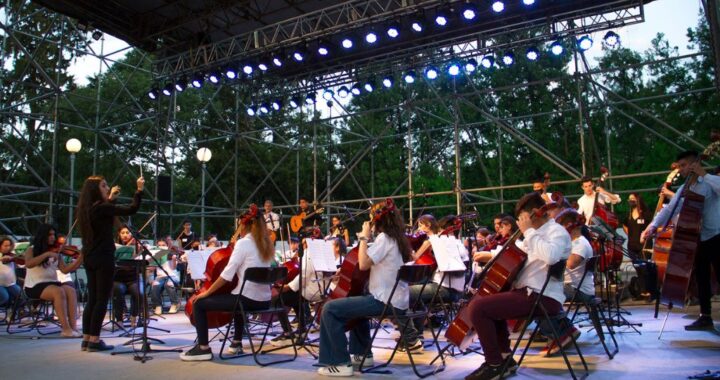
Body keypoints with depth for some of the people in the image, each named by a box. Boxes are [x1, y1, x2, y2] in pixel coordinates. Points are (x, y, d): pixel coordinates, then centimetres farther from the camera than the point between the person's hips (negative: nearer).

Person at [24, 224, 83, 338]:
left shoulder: (56, 252, 12)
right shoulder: (32, 250, 2)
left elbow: (65, 269, 1)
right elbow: (28, 264, -20)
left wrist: (80, 259, -13)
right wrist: (46, 254, -25)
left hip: (52, 283, 5)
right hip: (34, 285, -5)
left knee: (71, 291, -25)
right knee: (59, 291, -33)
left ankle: (73, 327, -29)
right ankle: (66, 329, -31)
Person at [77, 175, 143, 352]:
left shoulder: (88, 209, 10)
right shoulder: (101, 208, -15)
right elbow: (131, 209, -18)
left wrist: (111, 198, 27)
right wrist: (139, 190, -10)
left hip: (90, 258, 9)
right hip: (103, 258, -9)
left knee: (92, 299, 12)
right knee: (102, 300, -2)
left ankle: (86, 339, 15)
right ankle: (94, 340, 0)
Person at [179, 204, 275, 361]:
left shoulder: (243, 243, -10)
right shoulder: (266, 244, 11)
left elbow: (227, 275, -14)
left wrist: (207, 292, -4)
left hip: (248, 299, -8)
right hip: (264, 300, 8)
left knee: (199, 303, 5)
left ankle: (203, 348, 6)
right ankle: (237, 343, 42)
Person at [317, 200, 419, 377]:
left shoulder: (384, 237, -13)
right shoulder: (397, 239, 14)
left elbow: (363, 264, -21)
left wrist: (364, 237, -11)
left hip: (385, 301, -10)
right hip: (397, 300, 10)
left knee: (330, 309, -10)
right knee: (357, 303, 36)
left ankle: (340, 363, -7)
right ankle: (362, 354, 35)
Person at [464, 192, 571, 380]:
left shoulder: (557, 231, -11)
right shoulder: (539, 232, 18)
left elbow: (550, 256, -34)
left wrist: (529, 232, -23)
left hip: (543, 298, -11)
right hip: (530, 292, 11)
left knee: (477, 307, -19)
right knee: (491, 301, 31)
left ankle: (494, 364, -6)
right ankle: (504, 357, 28)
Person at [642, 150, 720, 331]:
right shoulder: (684, 189, 13)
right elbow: (670, 209, 4)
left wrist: (704, 174, -22)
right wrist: (653, 225, -10)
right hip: (698, 238, 7)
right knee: (701, 278, 10)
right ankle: (705, 317, 18)